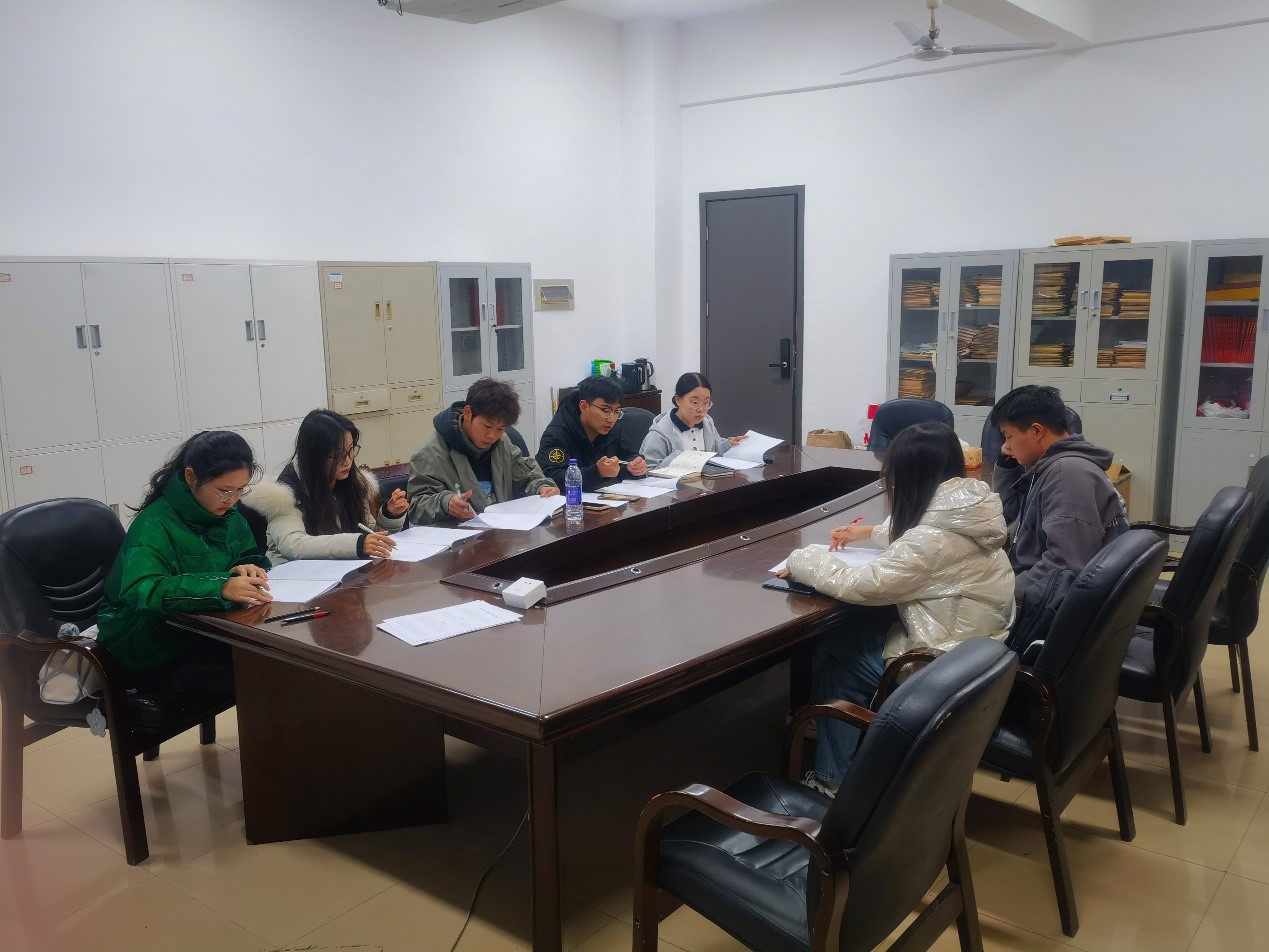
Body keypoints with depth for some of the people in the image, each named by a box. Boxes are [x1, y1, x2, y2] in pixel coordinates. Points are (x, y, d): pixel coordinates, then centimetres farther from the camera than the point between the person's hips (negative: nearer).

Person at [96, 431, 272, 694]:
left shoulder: (229, 515, 4)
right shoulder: (154, 525, -20)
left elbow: (252, 557, 13)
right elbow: (139, 591, -35)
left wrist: (244, 569, -14)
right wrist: (220, 587, -48)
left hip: (203, 636, 7)